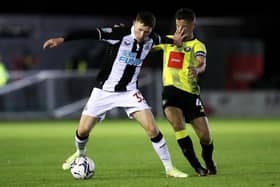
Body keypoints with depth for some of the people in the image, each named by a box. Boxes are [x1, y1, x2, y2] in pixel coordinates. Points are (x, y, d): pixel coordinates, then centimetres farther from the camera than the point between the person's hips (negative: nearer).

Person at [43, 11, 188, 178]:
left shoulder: (151, 39, -6)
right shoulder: (121, 34, -22)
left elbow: (165, 40, 20)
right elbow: (93, 33, -30)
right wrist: (62, 39, -39)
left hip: (129, 91, 2)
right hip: (105, 90, -2)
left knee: (152, 128, -12)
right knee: (83, 130, 0)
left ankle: (169, 168, 0)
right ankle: (80, 154, 35)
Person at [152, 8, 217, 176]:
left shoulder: (197, 45, -1)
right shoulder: (168, 40, 12)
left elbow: (202, 64, -23)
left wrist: (197, 70, -46)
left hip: (190, 93, -2)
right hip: (171, 91, 2)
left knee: (205, 136, -4)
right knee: (178, 125, -24)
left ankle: (209, 164, 29)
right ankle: (197, 167, -14)